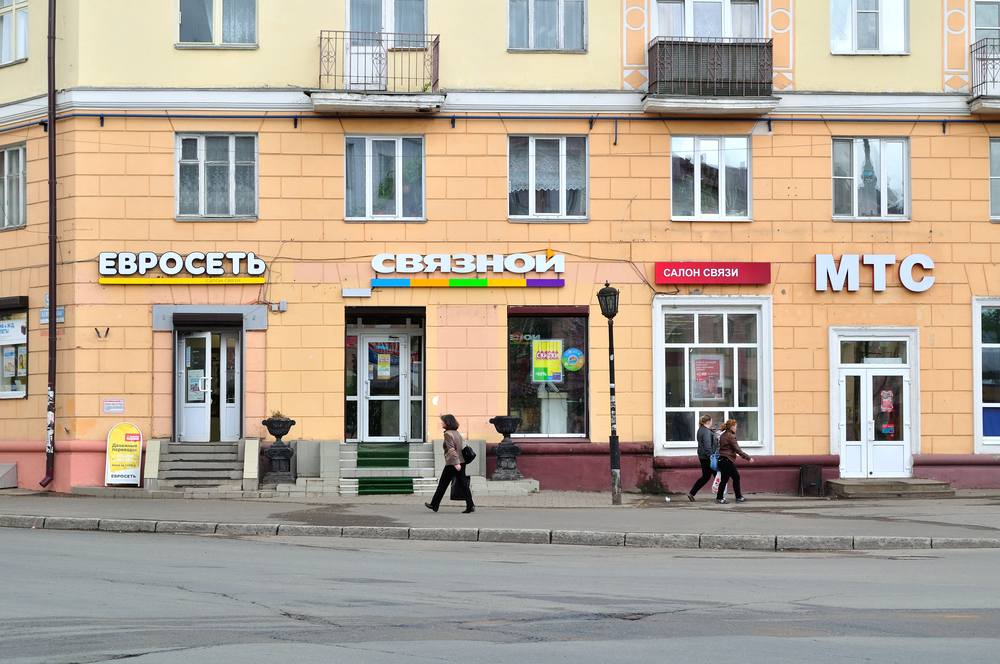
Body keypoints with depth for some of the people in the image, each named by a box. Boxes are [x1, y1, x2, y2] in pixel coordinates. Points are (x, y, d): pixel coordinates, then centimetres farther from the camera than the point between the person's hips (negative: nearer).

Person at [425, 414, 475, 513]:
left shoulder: (448, 434, -11)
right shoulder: (456, 433, 14)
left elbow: (451, 449, -20)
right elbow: (463, 445, 19)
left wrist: (456, 463, -27)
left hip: (452, 464, -7)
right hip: (461, 462, 7)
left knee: (442, 484, 5)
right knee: (463, 484, 4)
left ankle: (434, 505, 15)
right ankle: (470, 506, -5)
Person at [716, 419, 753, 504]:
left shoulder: (723, 435, 13)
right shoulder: (730, 436, -15)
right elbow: (737, 450, -16)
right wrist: (748, 458, -12)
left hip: (723, 459, 10)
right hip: (727, 460, -10)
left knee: (736, 477, 13)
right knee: (725, 479, -2)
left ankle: (739, 497, 17)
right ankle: (719, 498, 5)